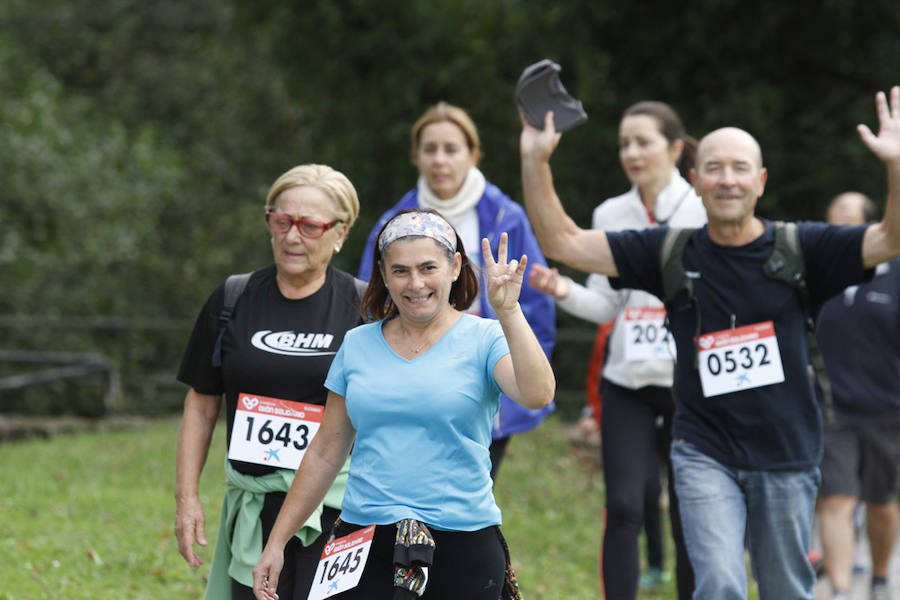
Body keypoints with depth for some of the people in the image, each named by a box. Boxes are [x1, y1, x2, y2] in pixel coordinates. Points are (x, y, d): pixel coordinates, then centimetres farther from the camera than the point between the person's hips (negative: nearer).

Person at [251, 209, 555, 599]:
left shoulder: (484, 339, 0)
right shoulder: (358, 345, 11)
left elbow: (537, 395, -20)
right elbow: (326, 453, 16)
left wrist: (507, 312, -27)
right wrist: (276, 542, 14)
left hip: (462, 549, -2)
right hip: (362, 544, 3)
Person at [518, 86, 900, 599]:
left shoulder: (798, 249, -3)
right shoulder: (672, 252, 0)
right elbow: (562, 242, 0)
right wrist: (536, 161, -12)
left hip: (786, 457, 1)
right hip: (706, 454, -1)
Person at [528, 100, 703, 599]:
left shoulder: (704, 212, 0)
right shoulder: (610, 216, 8)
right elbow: (605, 304, 8)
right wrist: (565, 291, -9)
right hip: (627, 383, 2)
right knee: (623, 509, -9)